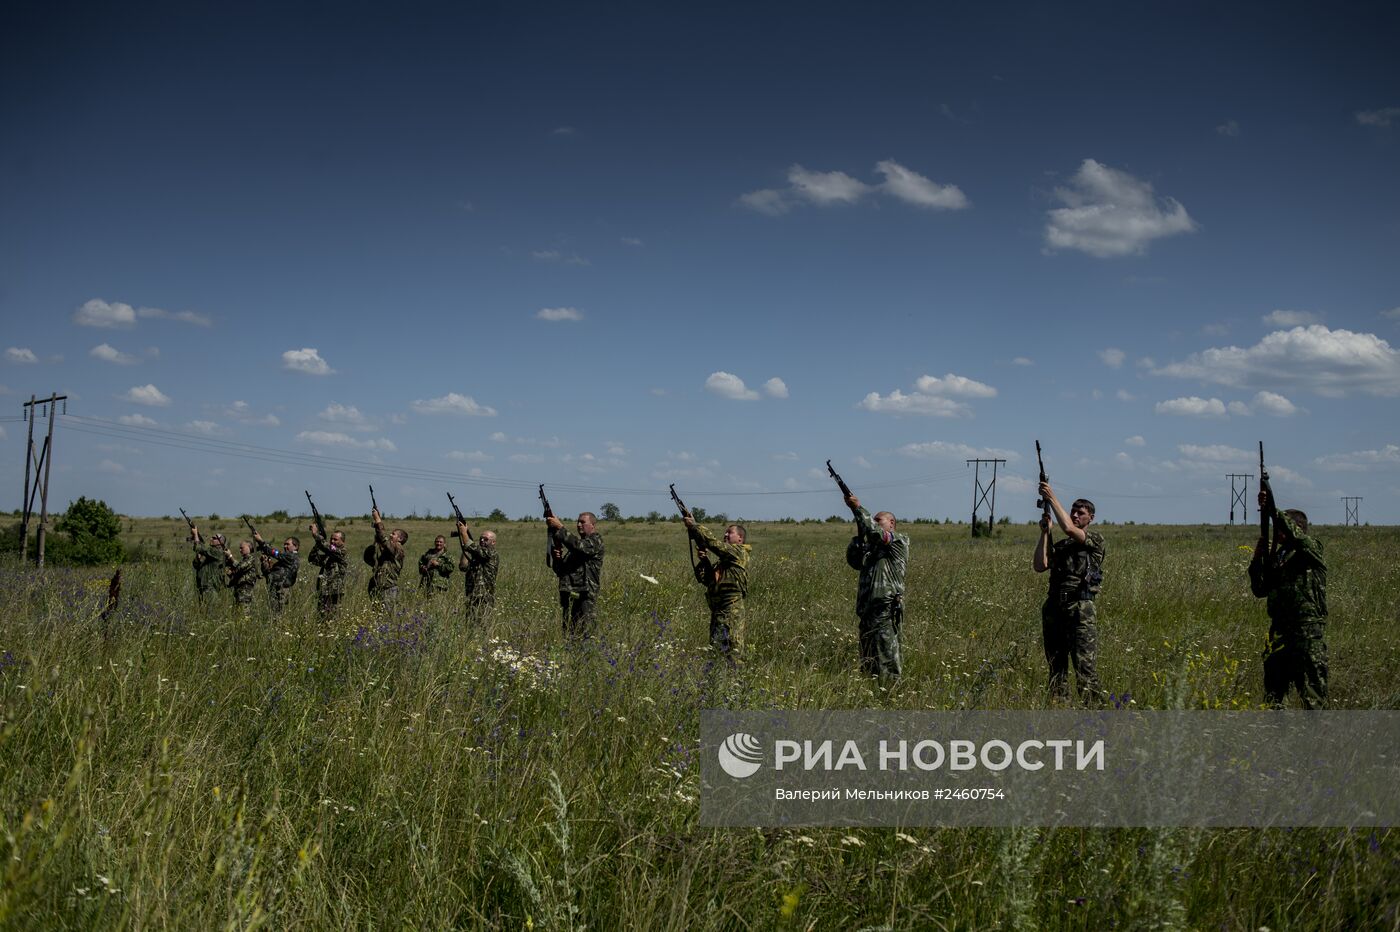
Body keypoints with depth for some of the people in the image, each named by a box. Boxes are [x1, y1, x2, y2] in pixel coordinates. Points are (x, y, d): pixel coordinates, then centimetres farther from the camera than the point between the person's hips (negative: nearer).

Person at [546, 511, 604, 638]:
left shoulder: (596, 541, 0)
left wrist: (559, 527, -21)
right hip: (568, 596, 7)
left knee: (584, 637, -10)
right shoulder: (575, 542, 23)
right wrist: (557, 557, -1)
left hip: (585, 596, -7)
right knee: (568, 636, 6)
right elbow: (559, 570, 22)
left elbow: (578, 545, -21)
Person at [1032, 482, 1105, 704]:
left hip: (1080, 609, -6)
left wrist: (1052, 498, -10)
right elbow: (1039, 566, 5)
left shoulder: (1095, 539, 3)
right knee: (1056, 664, 8)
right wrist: (1045, 532, 4)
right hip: (1054, 608, 6)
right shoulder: (1060, 546, 20)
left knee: (1084, 664, -11)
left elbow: (1068, 528, -14)